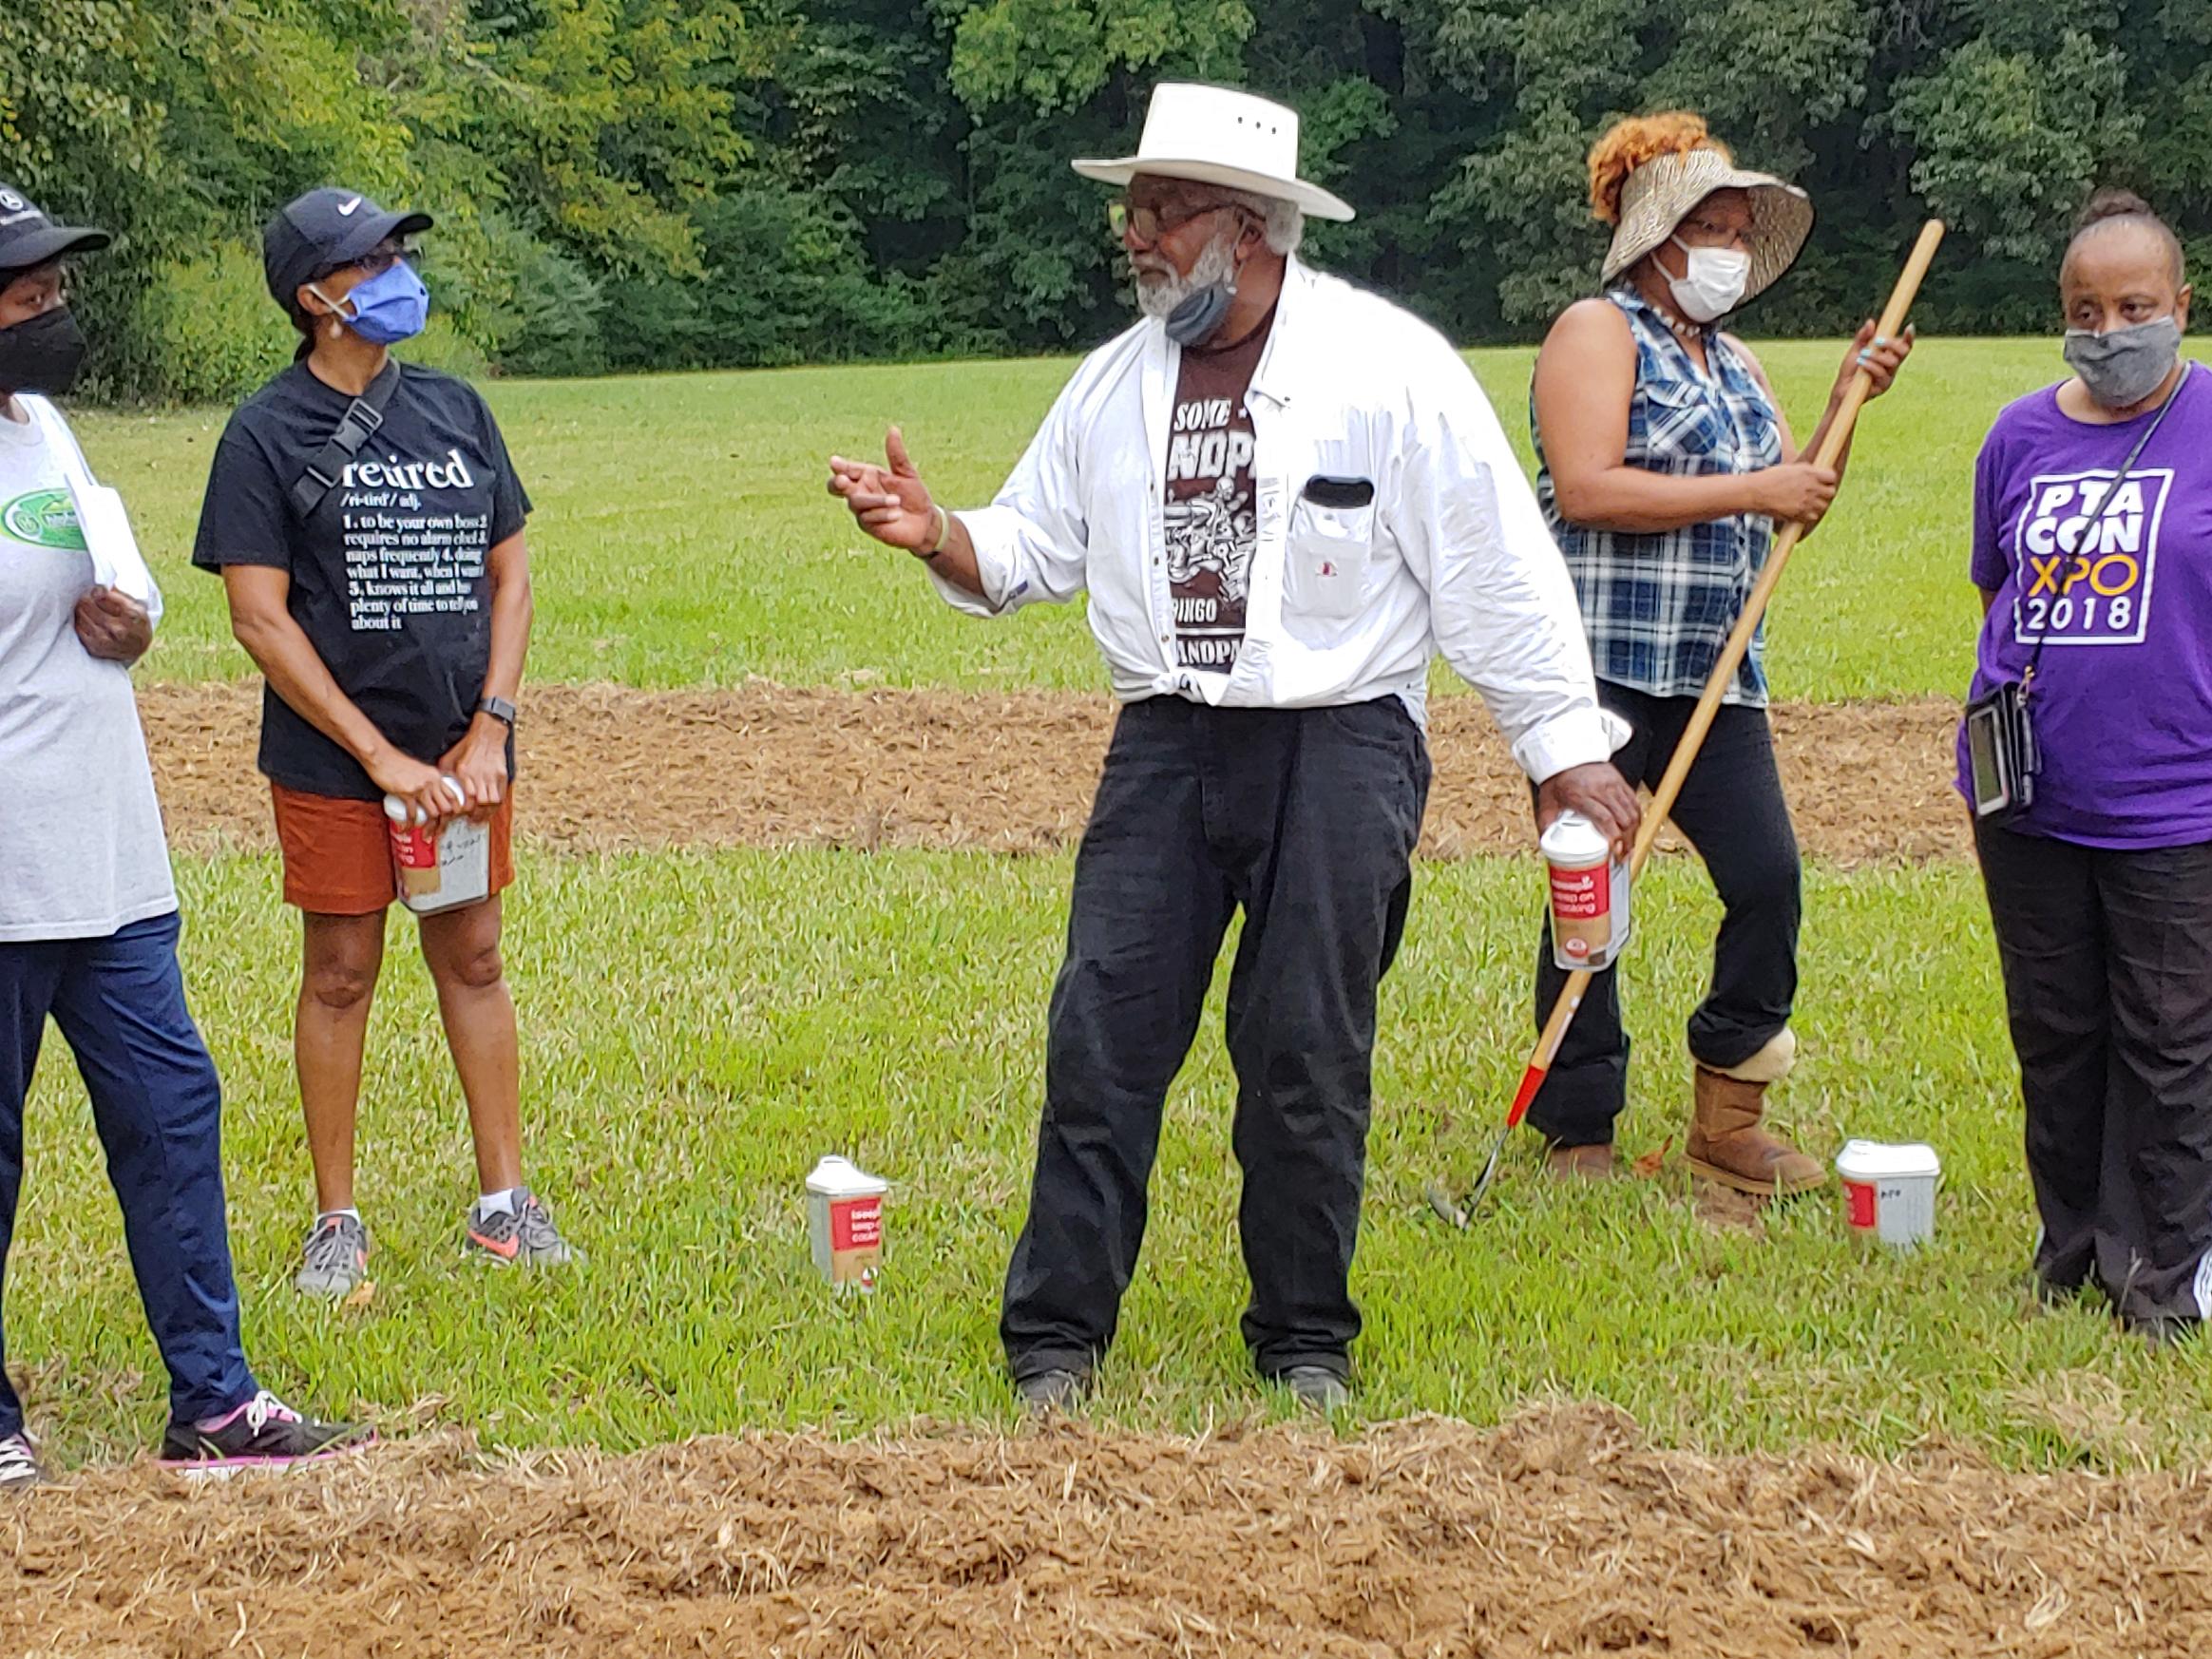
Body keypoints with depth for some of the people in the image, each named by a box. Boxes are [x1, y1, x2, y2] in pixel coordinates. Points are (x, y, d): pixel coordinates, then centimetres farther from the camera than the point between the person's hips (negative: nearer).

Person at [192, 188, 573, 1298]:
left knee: (474, 960, 9)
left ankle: (503, 1202, 18)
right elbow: (260, 617, -11)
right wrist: (382, 757, -15)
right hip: (332, 763, -4)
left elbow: (509, 575, 10)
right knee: (341, 974, 4)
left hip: (465, 757, 4)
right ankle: (336, 1221, 15)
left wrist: (490, 730, -2)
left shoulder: (455, 410, 8)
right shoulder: (267, 435, -7)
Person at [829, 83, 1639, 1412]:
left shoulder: (1389, 363, -6)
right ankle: (1056, 1338, 7)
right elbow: (1029, 551, 15)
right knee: (1102, 1036, -2)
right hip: (1167, 745, 4)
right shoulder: (1117, 381, 9)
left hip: (1340, 748, -4)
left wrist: (1564, 747, -5)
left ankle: (1306, 1342, 18)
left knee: (1307, 1056, 2)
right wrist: (934, 534, -7)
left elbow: (1497, 567, -5)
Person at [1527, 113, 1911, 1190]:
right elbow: (1585, 490, -17)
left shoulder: (1734, 365, 20)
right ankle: (1580, 1139, 9)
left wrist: (1846, 403, 5)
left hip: (1715, 676, 7)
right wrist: (1749, 491, -15)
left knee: (1767, 876, -1)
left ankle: (1728, 1125, 12)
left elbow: (1795, 510, 18)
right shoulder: (1597, 332, -3)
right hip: (1599, 664, -7)